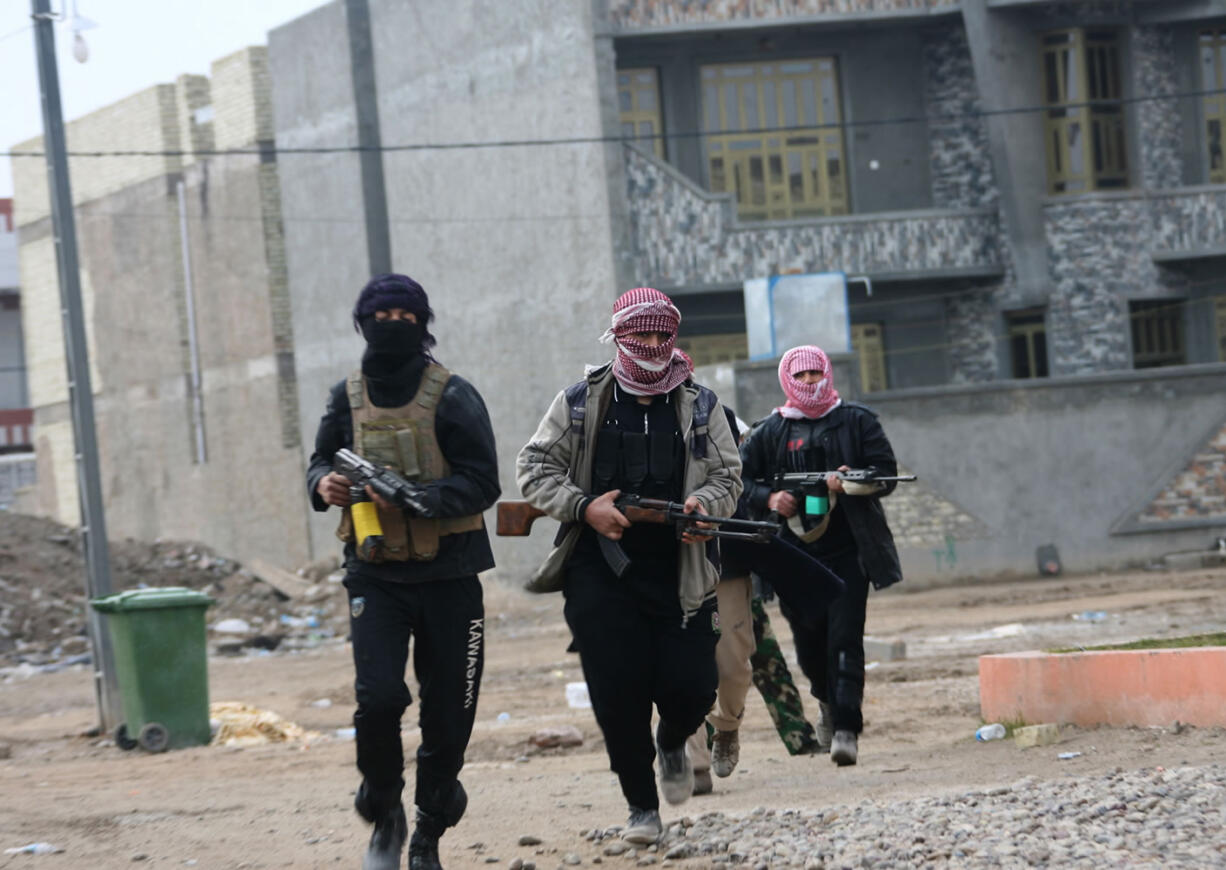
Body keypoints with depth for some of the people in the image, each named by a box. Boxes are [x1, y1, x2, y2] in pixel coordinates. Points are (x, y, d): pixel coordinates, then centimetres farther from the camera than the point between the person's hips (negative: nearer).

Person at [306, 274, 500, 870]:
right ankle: (384, 812, 7)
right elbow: (321, 462, 18)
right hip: (375, 575, 1)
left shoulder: (452, 397, -5)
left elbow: (482, 482, -11)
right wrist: (324, 484, -7)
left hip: (447, 575, -1)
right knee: (378, 698, -17)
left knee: (449, 714, 4)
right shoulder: (348, 398, 6)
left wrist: (413, 499, -25)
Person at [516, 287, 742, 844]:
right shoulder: (581, 403, 4)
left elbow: (728, 474, 9)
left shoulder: (700, 406, 8)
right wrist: (584, 508, -11)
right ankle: (641, 806, 11)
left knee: (691, 688, -6)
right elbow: (533, 468, 4)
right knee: (617, 693, -6)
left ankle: (673, 743, 31)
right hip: (601, 573, -1)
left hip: (679, 573, 1)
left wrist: (704, 503, -14)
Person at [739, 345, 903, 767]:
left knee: (845, 638, -13)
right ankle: (829, 703, 39)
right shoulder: (771, 432, 10)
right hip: (796, 554, 2)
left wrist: (850, 482, -17)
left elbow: (886, 474, 3)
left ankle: (846, 728, -16)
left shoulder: (857, 421, 8)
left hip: (848, 550, -2)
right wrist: (768, 499, -9)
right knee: (809, 643, 9)